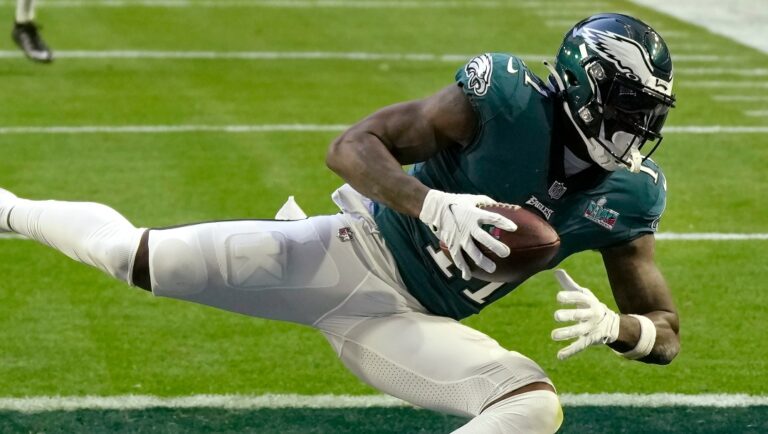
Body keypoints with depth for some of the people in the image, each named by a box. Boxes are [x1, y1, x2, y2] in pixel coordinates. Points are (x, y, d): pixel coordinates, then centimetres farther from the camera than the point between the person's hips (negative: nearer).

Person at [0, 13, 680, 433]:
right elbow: (351, 146, -20)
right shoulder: (508, 99, -19)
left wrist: (611, 325, -24)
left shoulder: (625, 198, -5)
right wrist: (433, 204, -38)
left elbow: (666, 335, -1)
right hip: (354, 252, -4)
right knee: (133, 258, -10)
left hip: (408, 323, 4)